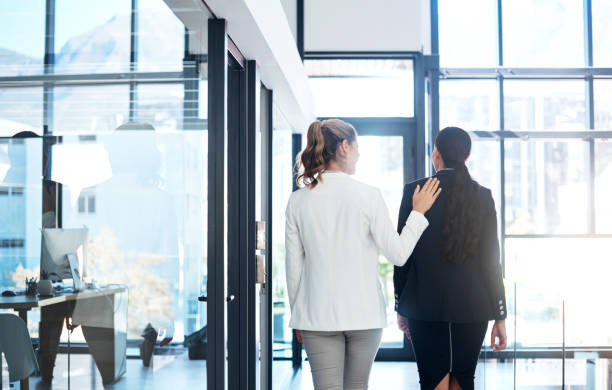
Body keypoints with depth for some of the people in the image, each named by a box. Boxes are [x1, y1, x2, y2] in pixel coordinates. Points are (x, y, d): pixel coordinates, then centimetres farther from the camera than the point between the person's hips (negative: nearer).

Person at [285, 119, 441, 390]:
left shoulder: (298, 200, 0)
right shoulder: (368, 196, -8)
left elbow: (294, 266, 4)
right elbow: (398, 254, -4)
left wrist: (297, 314, 15)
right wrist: (418, 212, 8)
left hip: (318, 315, 1)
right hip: (363, 313, -1)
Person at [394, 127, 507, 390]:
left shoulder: (415, 191, -4)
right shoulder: (483, 196, 0)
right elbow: (491, 259, 0)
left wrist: (400, 307, 8)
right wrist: (500, 316, 6)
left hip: (425, 305, -2)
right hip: (473, 307, 2)